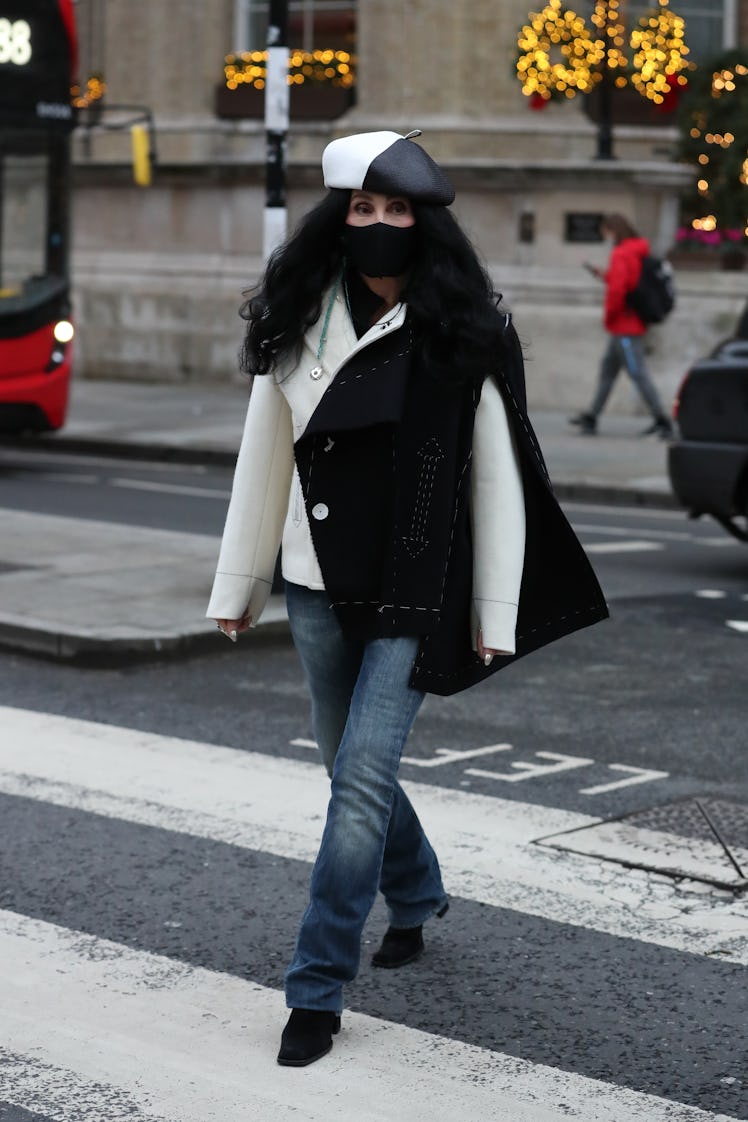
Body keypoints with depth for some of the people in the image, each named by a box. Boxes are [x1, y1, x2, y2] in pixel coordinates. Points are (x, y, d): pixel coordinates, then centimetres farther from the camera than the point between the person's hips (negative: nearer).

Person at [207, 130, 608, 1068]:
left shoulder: (465, 337, -5)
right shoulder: (295, 328, 3)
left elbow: (497, 479, -2)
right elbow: (263, 463, 9)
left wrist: (497, 612, -4)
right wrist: (237, 586, 11)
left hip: (415, 600, -4)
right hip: (319, 588, 4)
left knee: (361, 781, -10)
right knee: (353, 770, 17)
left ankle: (317, 990, -2)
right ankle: (415, 899, 45)